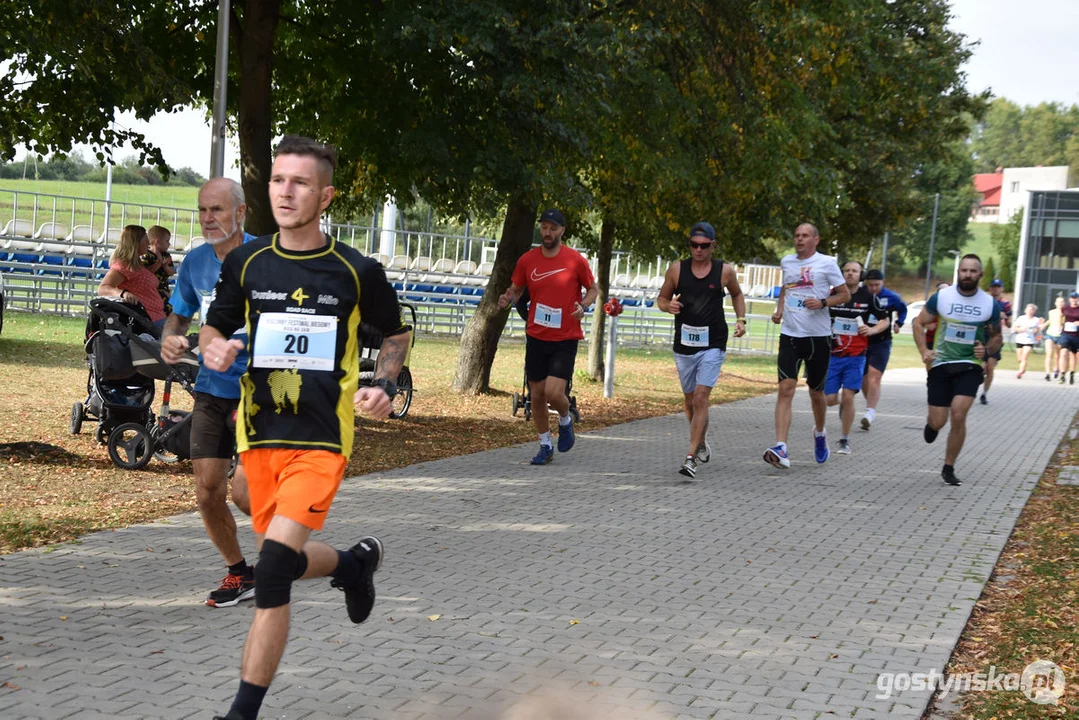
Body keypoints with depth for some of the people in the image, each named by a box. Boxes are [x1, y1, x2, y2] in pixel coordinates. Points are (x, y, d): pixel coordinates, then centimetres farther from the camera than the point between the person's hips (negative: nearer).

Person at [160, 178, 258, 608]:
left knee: (243, 491, -14)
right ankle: (238, 573, 24)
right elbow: (180, 314, 20)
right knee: (207, 492, 3)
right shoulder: (195, 262, 5)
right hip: (211, 390, 5)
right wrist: (170, 339, -3)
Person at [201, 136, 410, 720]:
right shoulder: (244, 264, 2)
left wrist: (383, 384, -7)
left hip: (322, 438, -4)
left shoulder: (358, 272, -4)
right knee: (282, 561, 15)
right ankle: (355, 563, 50)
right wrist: (214, 347, -10)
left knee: (275, 562, -19)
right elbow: (213, 327, 14)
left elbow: (397, 334, 11)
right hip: (259, 435, 4)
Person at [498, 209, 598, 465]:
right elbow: (516, 290, 12)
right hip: (536, 337, 3)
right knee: (537, 395, 7)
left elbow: (593, 289, 6)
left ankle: (565, 421, 20)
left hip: (565, 339, -3)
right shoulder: (527, 260, 0)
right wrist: (508, 298, -11)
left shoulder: (575, 260, -7)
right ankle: (545, 446, 25)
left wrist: (583, 305, -14)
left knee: (554, 393, -15)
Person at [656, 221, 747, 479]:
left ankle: (691, 458, -19)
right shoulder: (677, 269, 1)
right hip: (684, 344, 3)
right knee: (691, 401, 14)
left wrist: (740, 319, 3)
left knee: (701, 397, -16)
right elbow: (662, 298, 10)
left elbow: (737, 294, 18)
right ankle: (702, 445, 40)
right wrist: (668, 306, -13)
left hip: (713, 345, -3)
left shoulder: (725, 271, 0)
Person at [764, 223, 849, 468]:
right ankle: (780, 449, -22)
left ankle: (819, 433, 42)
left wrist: (822, 302, -16)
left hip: (818, 337, -2)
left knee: (816, 393, 12)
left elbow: (845, 294, 1)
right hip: (790, 336, 2)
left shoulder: (826, 263, -3)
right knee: (786, 389, -13)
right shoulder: (787, 262, 9)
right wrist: (779, 309, 8)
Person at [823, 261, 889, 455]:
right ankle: (842, 404, 36)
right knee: (829, 399, -2)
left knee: (848, 397, -8)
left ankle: (845, 440, 8)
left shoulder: (868, 297, -2)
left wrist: (872, 330, -11)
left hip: (855, 356, -1)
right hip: (832, 354, 1)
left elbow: (885, 321, 9)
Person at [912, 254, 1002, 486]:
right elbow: (919, 323, 4)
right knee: (938, 422, -3)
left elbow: (997, 336, 11)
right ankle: (931, 423, 39)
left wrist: (987, 350, -11)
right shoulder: (941, 297, -6)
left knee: (958, 415, -18)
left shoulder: (990, 304, -3)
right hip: (941, 365, 0)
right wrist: (923, 350, -11)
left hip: (970, 366, 0)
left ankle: (948, 469, 0)